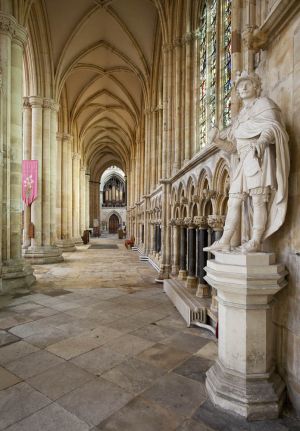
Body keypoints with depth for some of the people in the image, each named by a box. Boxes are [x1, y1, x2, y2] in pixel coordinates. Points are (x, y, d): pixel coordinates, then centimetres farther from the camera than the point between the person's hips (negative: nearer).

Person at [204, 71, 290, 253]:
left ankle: (255, 242, -10)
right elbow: (233, 143, 24)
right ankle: (225, 241, 1)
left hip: (258, 157, -7)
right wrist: (217, 138, 6)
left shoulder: (263, 103, 7)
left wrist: (262, 140, -34)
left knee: (258, 199, -13)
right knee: (234, 200, 0)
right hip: (245, 161, 8)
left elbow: (272, 126, -13)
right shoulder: (242, 113, 27)